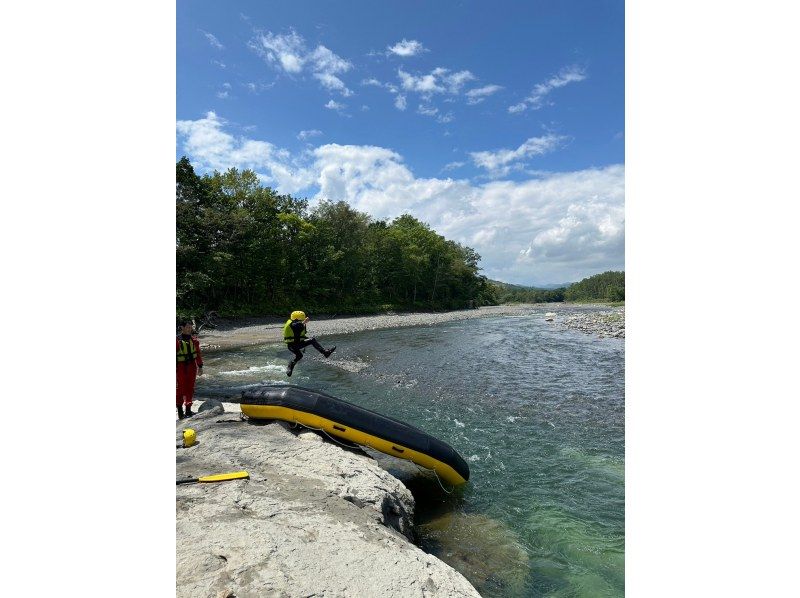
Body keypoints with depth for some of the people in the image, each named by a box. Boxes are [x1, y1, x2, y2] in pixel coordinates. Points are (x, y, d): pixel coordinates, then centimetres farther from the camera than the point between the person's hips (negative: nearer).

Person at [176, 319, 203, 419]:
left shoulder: (194, 339, 6)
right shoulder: (177, 340, -8)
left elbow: (198, 353, 11)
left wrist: (200, 366, 10)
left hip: (192, 366, 4)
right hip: (181, 366, -4)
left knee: (190, 388, 9)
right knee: (181, 388, 0)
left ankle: (188, 410, 20)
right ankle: (180, 411, 11)